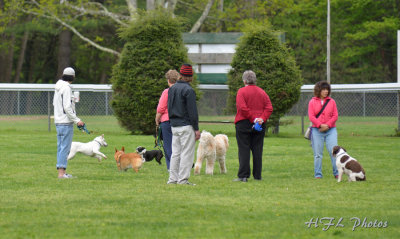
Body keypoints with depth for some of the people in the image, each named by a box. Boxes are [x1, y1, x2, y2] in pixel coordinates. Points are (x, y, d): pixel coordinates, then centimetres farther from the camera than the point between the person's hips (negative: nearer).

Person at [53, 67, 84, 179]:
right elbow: (67, 107, -20)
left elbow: (55, 103, 21)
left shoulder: (58, 87, 11)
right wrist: (77, 120, -16)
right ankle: (61, 173, -9)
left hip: (58, 121, 9)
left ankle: (61, 171, 16)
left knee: (61, 147, 12)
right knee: (65, 147, -7)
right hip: (66, 122, -9)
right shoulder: (66, 88, -16)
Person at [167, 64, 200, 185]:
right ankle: (183, 179, -7)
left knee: (175, 153, 10)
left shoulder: (172, 89, 11)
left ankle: (173, 178, 10)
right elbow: (192, 111, -13)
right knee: (187, 153, -4)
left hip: (174, 125, 7)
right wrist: (196, 129, -9)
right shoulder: (188, 90, -12)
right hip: (186, 126, -7)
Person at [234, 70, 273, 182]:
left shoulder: (241, 91, -5)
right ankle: (257, 176, 9)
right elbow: (269, 108, 1)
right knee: (257, 150, 8)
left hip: (244, 124, -4)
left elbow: (243, 108, -17)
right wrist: (262, 119, -8)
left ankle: (243, 175, -8)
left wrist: (253, 118, -14)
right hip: (260, 126, 4)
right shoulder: (262, 92, 10)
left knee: (244, 150, -3)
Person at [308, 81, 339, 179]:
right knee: (318, 153, 1)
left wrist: (327, 125, -9)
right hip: (317, 130, -1)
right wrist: (320, 125, -14)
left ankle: (337, 173, -1)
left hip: (330, 130, 1)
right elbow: (311, 116, -2)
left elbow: (335, 116, 5)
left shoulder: (331, 101, 9)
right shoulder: (312, 102, 5)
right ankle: (318, 174, 7)